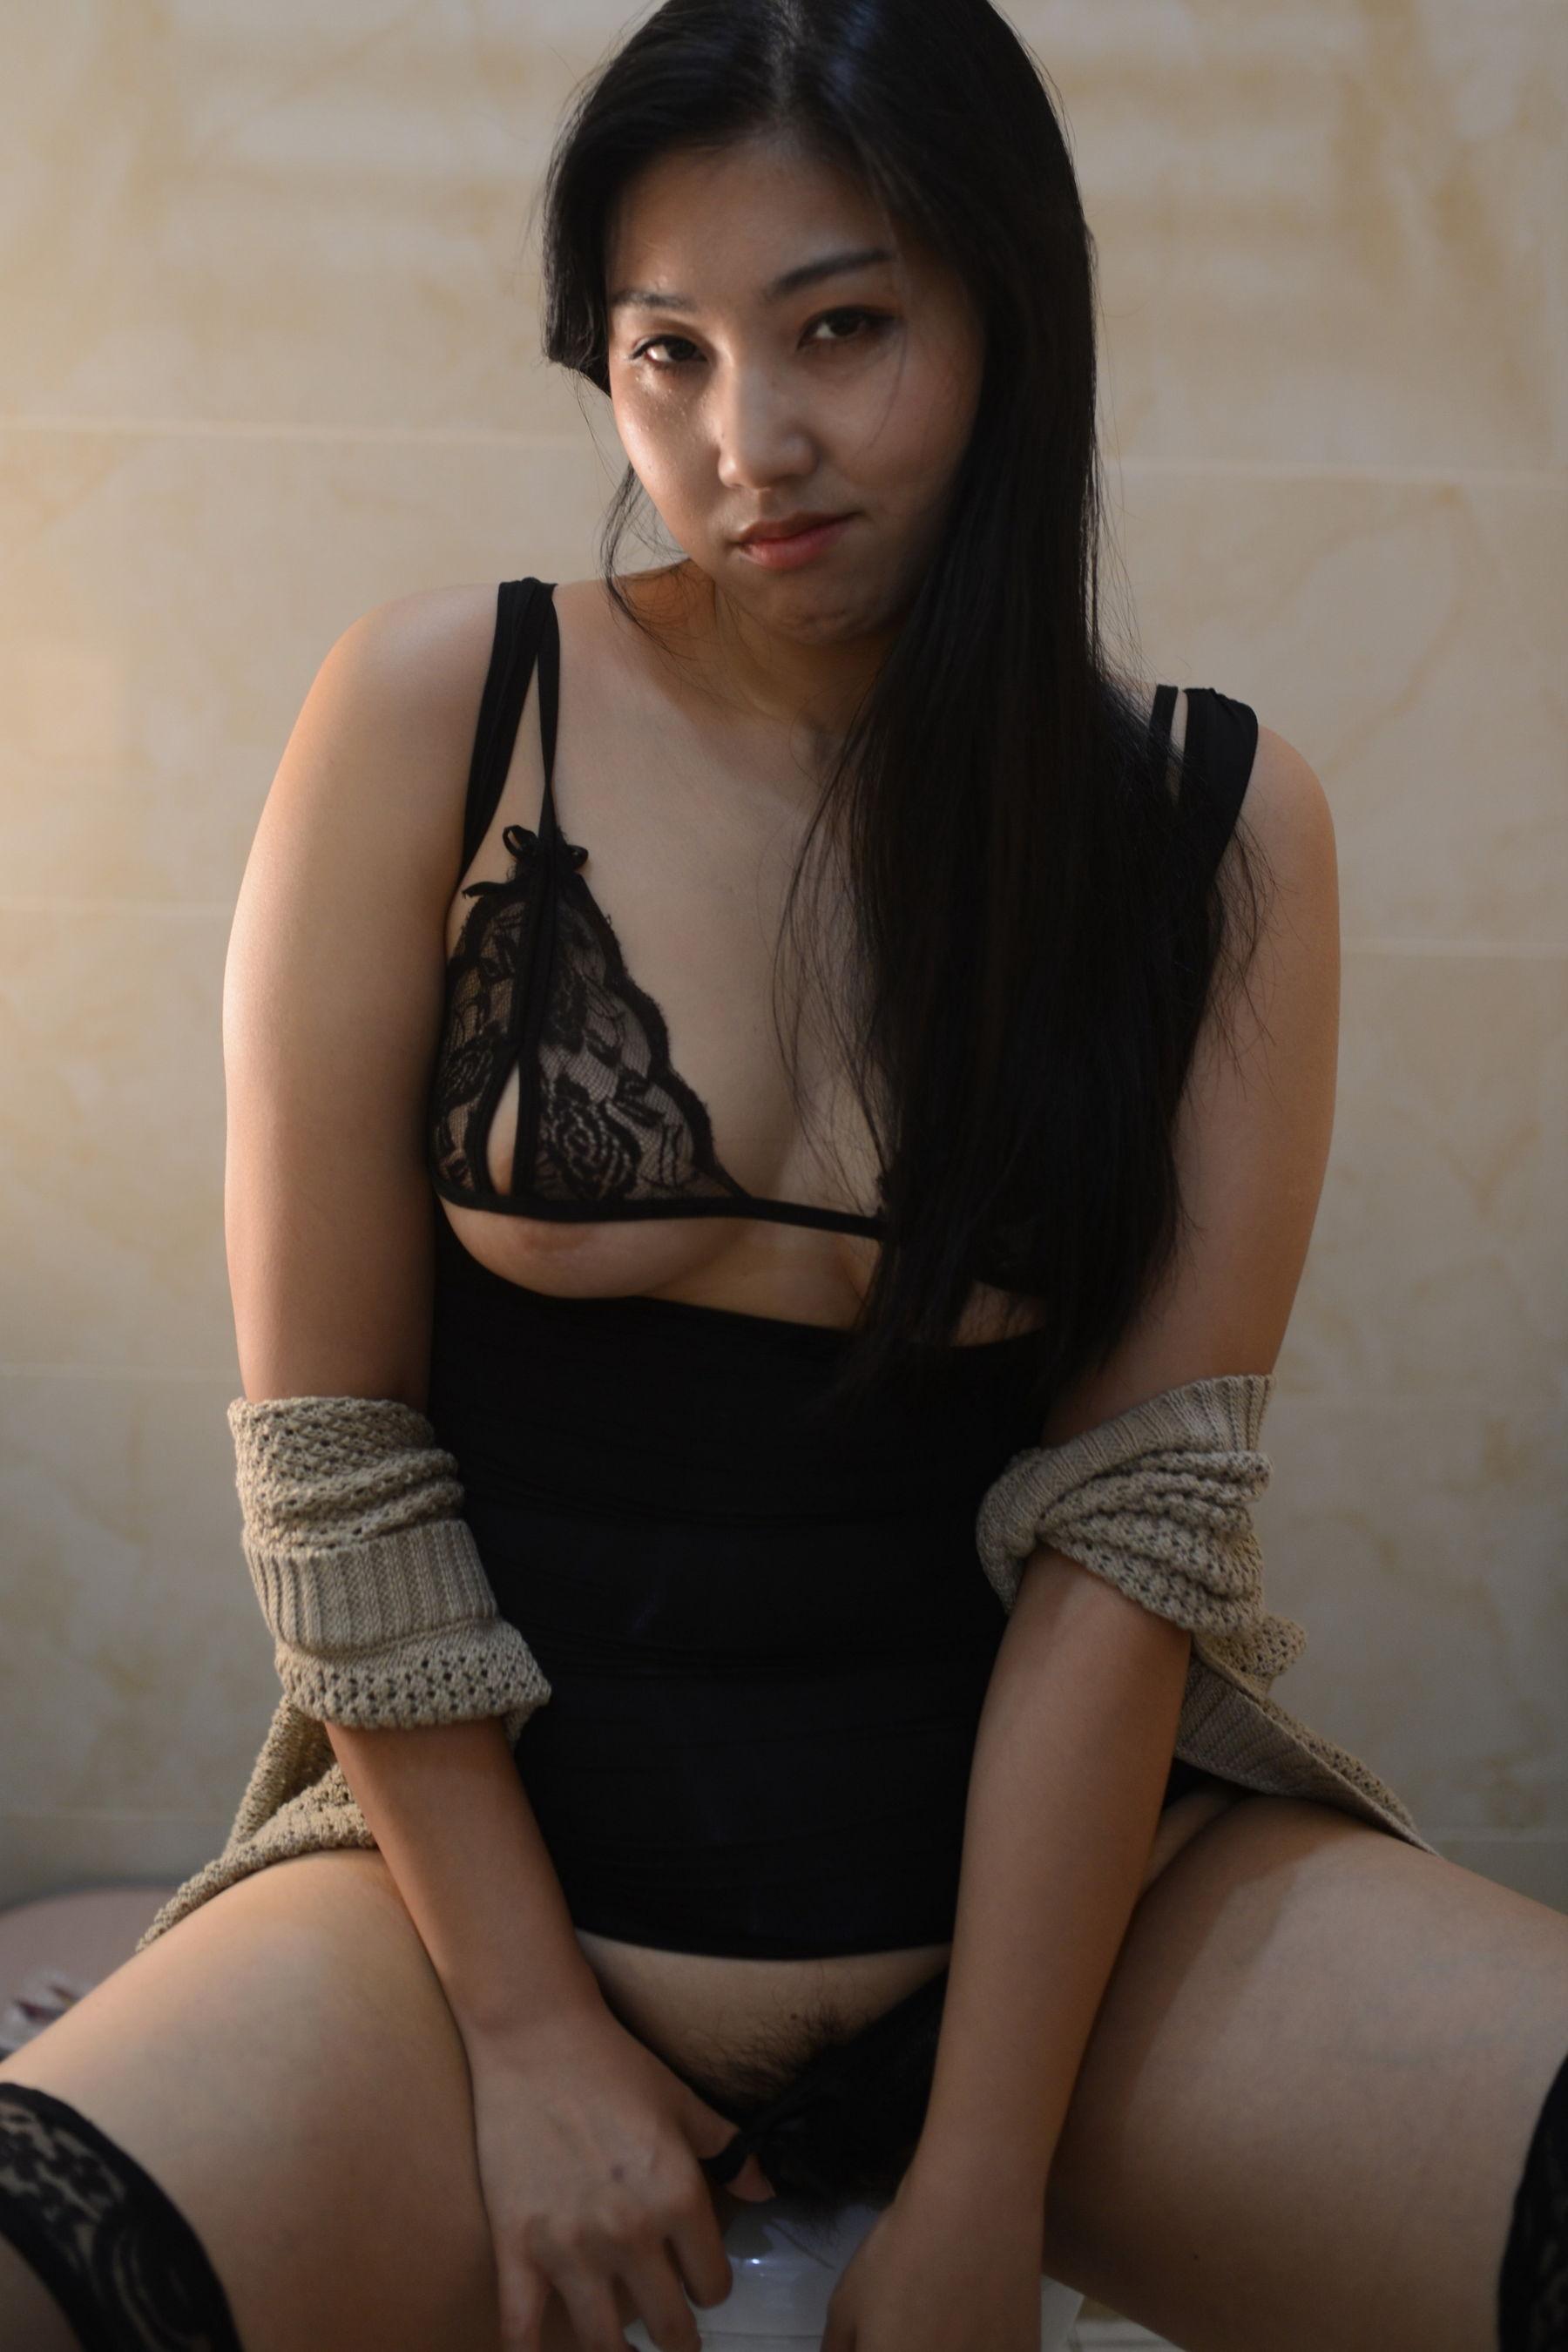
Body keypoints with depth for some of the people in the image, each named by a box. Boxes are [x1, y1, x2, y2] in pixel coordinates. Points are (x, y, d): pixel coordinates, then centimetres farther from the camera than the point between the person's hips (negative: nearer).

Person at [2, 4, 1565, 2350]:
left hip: (1066, 1861, 1)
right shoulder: (438, 713, -5)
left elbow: (1128, 1517, -7)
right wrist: (530, 2035, -6)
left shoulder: (1216, 821, -2)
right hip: (496, 1856, 0)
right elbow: (331, 1456, -5)